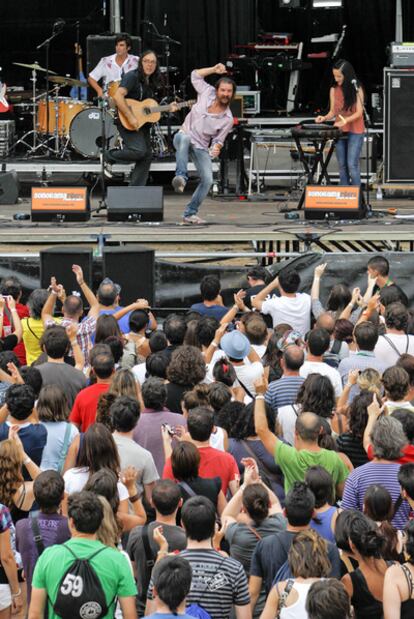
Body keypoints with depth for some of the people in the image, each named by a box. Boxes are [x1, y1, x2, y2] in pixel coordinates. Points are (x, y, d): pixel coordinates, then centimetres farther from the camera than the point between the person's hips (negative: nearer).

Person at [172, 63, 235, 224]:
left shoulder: (227, 119, -8)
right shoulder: (208, 93, -6)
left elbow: (219, 140, -3)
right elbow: (195, 75, 10)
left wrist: (217, 148, -26)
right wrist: (214, 70, -2)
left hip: (201, 148, 1)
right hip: (183, 138, -1)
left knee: (207, 180, -15)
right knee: (185, 138, -39)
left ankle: (190, 214, -2)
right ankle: (181, 177, -47)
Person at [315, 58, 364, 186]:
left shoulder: (357, 89, -6)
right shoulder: (334, 90, 6)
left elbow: (359, 112, -11)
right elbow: (333, 111, 10)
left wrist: (345, 120, -26)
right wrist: (325, 118, -11)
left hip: (355, 132, -5)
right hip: (339, 132, 5)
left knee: (352, 165, -11)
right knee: (342, 166, 7)